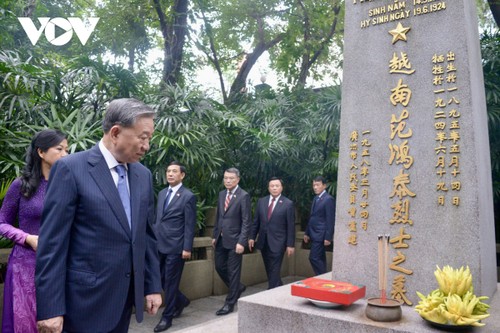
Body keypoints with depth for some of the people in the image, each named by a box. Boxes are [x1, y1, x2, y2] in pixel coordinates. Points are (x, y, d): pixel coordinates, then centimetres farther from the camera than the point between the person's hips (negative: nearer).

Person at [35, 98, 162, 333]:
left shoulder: (143, 175, 6)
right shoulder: (70, 169, -11)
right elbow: (51, 242, -12)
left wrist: (152, 286, 9)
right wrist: (50, 308, -13)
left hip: (126, 296, 6)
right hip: (86, 299, -5)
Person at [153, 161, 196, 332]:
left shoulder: (188, 196, -9)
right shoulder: (162, 193, 12)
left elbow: (190, 225, -11)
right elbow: (157, 218, 16)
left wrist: (187, 248, -14)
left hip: (175, 246, -7)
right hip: (160, 244, 7)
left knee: (170, 282, 3)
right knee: (161, 279, 14)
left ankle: (167, 317, 18)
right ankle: (181, 300, 37)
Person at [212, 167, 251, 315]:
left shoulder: (243, 196, -11)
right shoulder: (221, 194, 9)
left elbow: (246, 221, -14)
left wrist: (241, 242, -18)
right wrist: (215, 236, 13)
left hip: (234, 240, -7)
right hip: (221, 240, 7)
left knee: (233, 272, 3)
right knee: (219, 267, 14)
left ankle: (230, 304, 16)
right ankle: (237, 287, 37)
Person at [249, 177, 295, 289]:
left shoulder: (288, 204, -5)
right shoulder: (261, 201, 7)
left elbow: (291, 226, -6)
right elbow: (256, 221, 10)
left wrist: (290, 245, -8)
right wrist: (252, 237, 5)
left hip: (277, 243, -4)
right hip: (263, 242, 5)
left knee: (274, 271, -4)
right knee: (269, 270, 14)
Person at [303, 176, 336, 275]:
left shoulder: (328, 199, -12)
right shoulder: (315, 199, 15)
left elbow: (330, 220, -15)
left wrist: (328, 237, -18)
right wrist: (307, 233, 18)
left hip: (320, 235, -8)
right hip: (314, 234, 9)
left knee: (313, 257, -11)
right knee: (320, 259, 12)